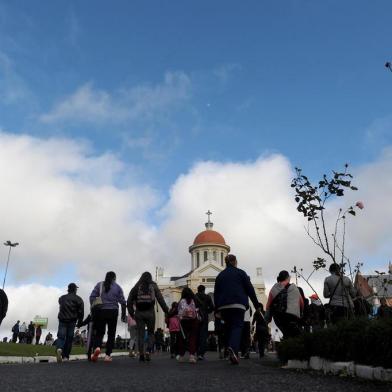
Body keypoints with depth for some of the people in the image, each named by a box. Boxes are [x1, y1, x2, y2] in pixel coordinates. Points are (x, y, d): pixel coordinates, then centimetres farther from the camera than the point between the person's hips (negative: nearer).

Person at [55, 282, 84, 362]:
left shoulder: (61, 298, 14)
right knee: (69, 338, 6)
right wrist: (79, 321, 7)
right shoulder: (78, 299, 2)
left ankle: (59, 348, -31)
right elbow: (81, 311, -3)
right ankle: (65, 356, 5)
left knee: (61, 336, -1)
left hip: (62, 320, 2)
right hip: (72, 321, -2)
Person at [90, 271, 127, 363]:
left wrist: (93, 309, 8)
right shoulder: (117, 287, 7)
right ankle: (107, 355, 4)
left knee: (99, 332, 10)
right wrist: (123, 315, 9)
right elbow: (122, 302, 3)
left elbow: (92, 297, 0)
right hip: (113, 312, -1)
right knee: (111, 334, 9)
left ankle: (97, 347, -19)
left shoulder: (99, 285, 9)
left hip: (100, 311, 1)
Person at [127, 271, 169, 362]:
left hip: (139, 313, 1)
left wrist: (131, 312, 8)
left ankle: (141, 354, 5)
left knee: (140, 334, 7)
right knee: (150, 333, 10)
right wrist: (166, 311, 2)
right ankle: (148, 351, -6)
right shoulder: (154, 286, 6)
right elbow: (161, 299, -1)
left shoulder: (136, 287, 9)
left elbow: (129, 301, 4)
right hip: (150, 313, -1)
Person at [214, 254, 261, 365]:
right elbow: (250, 289, 3)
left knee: (228, 327, 12)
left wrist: (217, 309, 15)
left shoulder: (220, 275, 15)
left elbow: (216, 293, 13)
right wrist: (256, 304, 7)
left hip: (223, 306, 4)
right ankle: (233, 347, -33)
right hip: (238, 305, -3)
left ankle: (232, 352, 10)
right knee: (237, 326, -7)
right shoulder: (241, 273, 5)